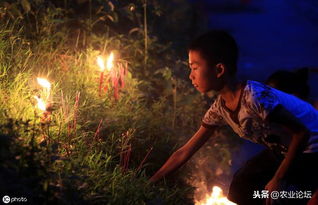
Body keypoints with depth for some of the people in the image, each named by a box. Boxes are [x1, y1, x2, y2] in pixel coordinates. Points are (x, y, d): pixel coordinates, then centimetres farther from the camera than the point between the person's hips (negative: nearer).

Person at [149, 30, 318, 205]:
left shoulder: (255, 98, -31)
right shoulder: (220, 109, -5)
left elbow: (302, 132, -25)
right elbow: (184, 153, 2)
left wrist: (278, 179, -20)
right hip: (284, 150, 8)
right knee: (241, 188, 4)